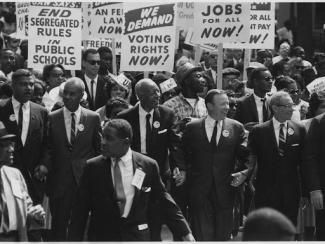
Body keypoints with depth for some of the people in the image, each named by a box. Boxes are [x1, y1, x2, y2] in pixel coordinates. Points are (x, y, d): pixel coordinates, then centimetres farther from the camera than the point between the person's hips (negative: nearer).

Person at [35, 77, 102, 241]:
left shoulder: (93, 118, 3)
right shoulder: (52, 118, 4)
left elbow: (99, 149, 9)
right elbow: (48, 148, 7)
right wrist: (45, 165, -10)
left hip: (85, 179, -1)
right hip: (59, 181, 1)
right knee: (59, 224, 3)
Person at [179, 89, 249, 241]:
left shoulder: (236, 128, 5)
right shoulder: (192, 128, 4)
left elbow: (246, 157, 6)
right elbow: (182, 156, 12)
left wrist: (244, 173, -10)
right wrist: (182, 172, -2)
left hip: (225, 191, 1)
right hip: (199, 191, -1)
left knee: (223, 236, 5)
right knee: (202, 235, 0)